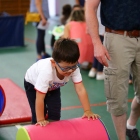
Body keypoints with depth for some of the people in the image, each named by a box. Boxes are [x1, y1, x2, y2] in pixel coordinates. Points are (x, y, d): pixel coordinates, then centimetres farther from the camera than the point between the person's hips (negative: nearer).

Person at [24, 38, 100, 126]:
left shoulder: (74, 69, -34)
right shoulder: (46, 72, -47)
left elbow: (80, 90, -30)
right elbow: (39, 99, -41)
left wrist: (87, 111, -35)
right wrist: (40, 120, -39)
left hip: (53, 85, 4)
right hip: (33, 84, -4)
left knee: (55, 112, -5)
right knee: (39, 112, -12)